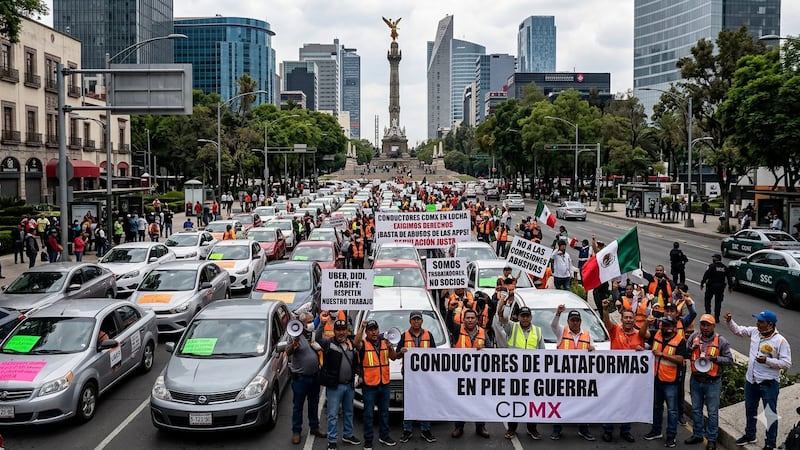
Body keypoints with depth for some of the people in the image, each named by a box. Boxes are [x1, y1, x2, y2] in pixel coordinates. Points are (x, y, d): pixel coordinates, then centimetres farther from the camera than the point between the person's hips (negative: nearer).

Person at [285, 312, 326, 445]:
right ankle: (296, 432, 12)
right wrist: (294, 343, -48)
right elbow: (288, 353, -27)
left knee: (314, 404, 17)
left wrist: (319, 347, -4)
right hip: (300, 377, -6)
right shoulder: (297, 336, -14)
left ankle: (314, 427, 30)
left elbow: (322, 348, 20)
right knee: (298, 405, 3)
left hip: (314, 376, 6)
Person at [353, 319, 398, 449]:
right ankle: (368, 440, 10)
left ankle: (384, 436, 30)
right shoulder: (364, 344, -8)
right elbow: (356, 343, -30)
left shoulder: (385, 342, 7)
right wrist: (362, 327, -33)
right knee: (369, 414, 2)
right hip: (369, 385, -5)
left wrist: (390, 347, -14)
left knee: (384, 411, 17)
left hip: (385, 384, 5)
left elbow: (393, 357, 5)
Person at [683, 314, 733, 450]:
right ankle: (697, 435, 33)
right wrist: (691, 348, -15)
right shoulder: (694, 336, -1)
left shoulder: (721, 341, -9)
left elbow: (729, 360, -6)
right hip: (696, 381, 4)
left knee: (712, 412, 7)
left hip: (712, 383, -3)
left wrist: (715, 358, -20)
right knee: (696, 409, 17)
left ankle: (712, 439, 21)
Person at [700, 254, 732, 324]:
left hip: (711, 286, -4)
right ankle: (716, 317, 7)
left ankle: (708, 312, 7)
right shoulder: (725, 268, 5)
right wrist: (730, 286, 15)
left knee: (707, 299, 15)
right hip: (721, 287, 4)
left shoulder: (711, 266, -11)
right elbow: (729, 277, 8)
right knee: (718, 302, 8)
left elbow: (705, 276, -15)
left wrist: (702, 284, -9)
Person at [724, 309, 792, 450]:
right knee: (750, 409, 23)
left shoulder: (780, 341, -18)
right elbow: (738, 330, 11)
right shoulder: (755, 332, -2)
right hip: (751, 380, 7)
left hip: (769, 383, -6)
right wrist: (729, 321, -6)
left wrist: (767, 360, -26)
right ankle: (750, 435, 41)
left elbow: (786, 363, -17)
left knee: (770, 414, 6)